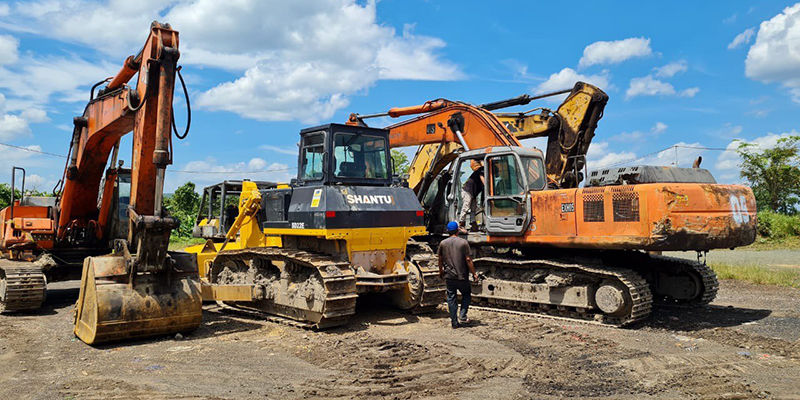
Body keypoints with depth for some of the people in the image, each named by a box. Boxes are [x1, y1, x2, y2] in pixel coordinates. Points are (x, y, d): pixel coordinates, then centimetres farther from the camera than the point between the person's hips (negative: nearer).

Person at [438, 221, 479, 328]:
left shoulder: (443, 243, 1)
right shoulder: (463, 242, -8)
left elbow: (440, 259, 10)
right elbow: (468, 260, -10)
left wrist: (441, 271, 25)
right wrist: (474, 273, -2)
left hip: (449, 276, 2)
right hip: (462, 276, -2)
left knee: (451, 298, 8)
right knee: (466, 294, 18)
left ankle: (454, 322, 9)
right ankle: (462, 316, 6)